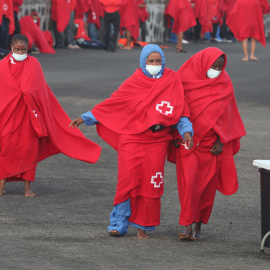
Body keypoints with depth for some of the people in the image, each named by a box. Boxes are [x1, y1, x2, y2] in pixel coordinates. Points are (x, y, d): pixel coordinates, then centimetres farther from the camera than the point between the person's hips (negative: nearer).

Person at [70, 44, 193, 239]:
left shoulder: (172, 80, 4)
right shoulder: (134, 83, 1)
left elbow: (180, 109, 7)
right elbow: (112, 103, 5)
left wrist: (186, 131, -7)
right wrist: (86, 118, 5)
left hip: (157, 141, 1)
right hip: (132, 140, -1)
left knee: (151, 184, 0)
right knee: (128, 180, -8)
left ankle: (143, 226, 11)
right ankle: (119, 224, 1)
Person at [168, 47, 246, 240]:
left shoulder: (224, 83, 2)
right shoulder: (185, 79, -5)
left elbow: (226, 114, 5)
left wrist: (221, 141, -1)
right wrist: (176, 135, 1)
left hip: (211, 143, 3)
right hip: (189, 141, -2)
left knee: (207, 185, 5)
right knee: (189, 182, -14)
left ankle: (198, 226, 13)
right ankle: (188, 226, -14)